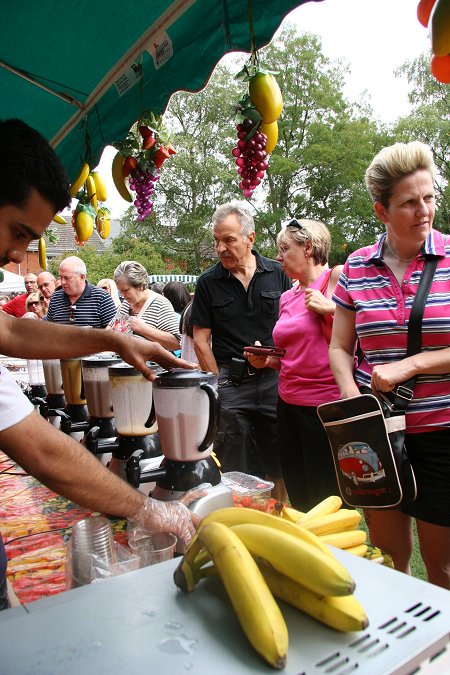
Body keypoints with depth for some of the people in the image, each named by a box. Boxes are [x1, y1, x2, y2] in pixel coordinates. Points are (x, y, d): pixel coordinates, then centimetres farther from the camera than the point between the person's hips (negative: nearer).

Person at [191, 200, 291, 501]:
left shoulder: (278, 274, 3)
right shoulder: (208, 282, 1)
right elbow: (201, 340, 2)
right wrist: (218, 383, -3)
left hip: (274, 378, 2)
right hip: (230, 380, -1)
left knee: (280, 464, 13)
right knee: (236, 468, 7)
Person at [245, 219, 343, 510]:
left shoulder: (337, 277, -6)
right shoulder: (287, 297, 15)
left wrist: (330, 308, -20)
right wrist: (268, 360, 8)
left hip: (326, 406, -7)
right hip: (289, 405, 7)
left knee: (326, 501, 4)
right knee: (298, 498, 16)